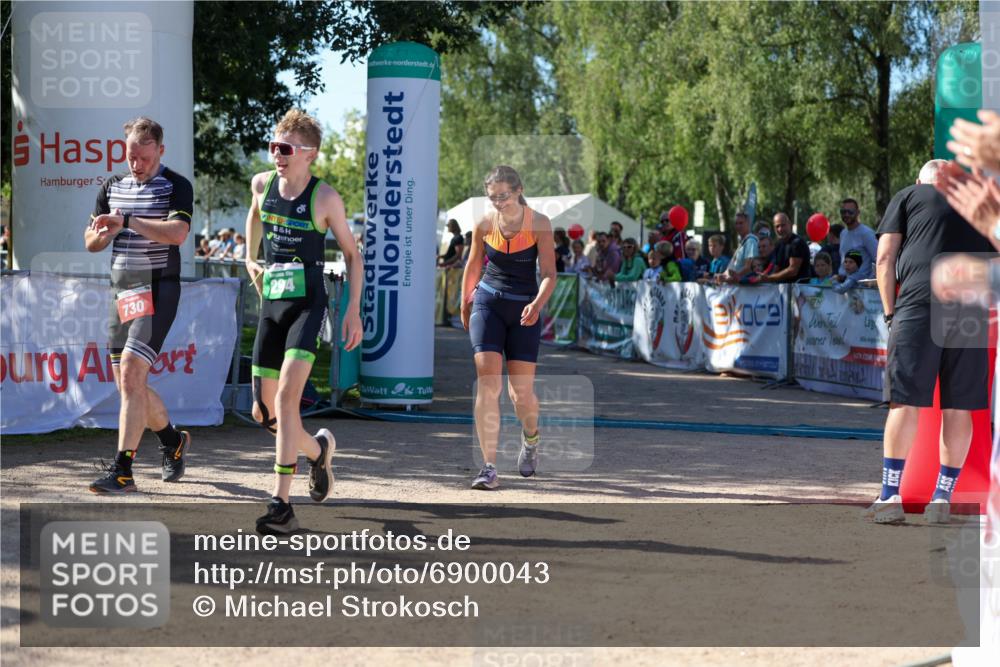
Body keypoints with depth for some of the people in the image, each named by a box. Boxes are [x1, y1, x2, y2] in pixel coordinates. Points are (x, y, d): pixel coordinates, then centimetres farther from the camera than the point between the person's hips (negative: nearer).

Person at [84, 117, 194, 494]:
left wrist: (127, 222, -23)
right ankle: (173, 442, 35)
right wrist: (103, 233, -8)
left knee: (131, 374, -18)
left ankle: (122, 472, -18)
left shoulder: (176, 186, -4)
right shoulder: (112, 186, 15)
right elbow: (91, 243, 16)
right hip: (121, 291, 7)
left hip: (158, 289, -7)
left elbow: (177, 232, -21)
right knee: (129, 385, 11)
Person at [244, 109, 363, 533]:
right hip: (271, 306, 6)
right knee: (264, 412, 7)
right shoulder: (262, 184, 5)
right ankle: (317, 449, 38)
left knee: (287, 395, -22)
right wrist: (250, 259, 24)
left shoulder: (325, 198, -8)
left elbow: (352, 255, 1)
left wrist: (354, 311, -4)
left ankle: (282, 505, -22)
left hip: (308, 306, -6)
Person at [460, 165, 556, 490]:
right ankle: (489, 468, -13)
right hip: (488, 303, 1)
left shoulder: (539, 225, -8)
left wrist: (537, 304, -29)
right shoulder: (485, 224, -1)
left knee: (522, 393, -1)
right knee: (487, 383, -15)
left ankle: (531, 439, 36)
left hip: (524, 309, -1)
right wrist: (465, 306, 21)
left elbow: (549, 274, -12)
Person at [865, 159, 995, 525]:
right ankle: (942, 497, 11)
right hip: (972, 309, 3)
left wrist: (890, 313, 12)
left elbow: (885, 259, 8)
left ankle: (891, 495, -4)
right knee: (958, 407, 7)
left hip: (919, 303, -3)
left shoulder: (908, 196, 18)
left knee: (905, 401, -2)